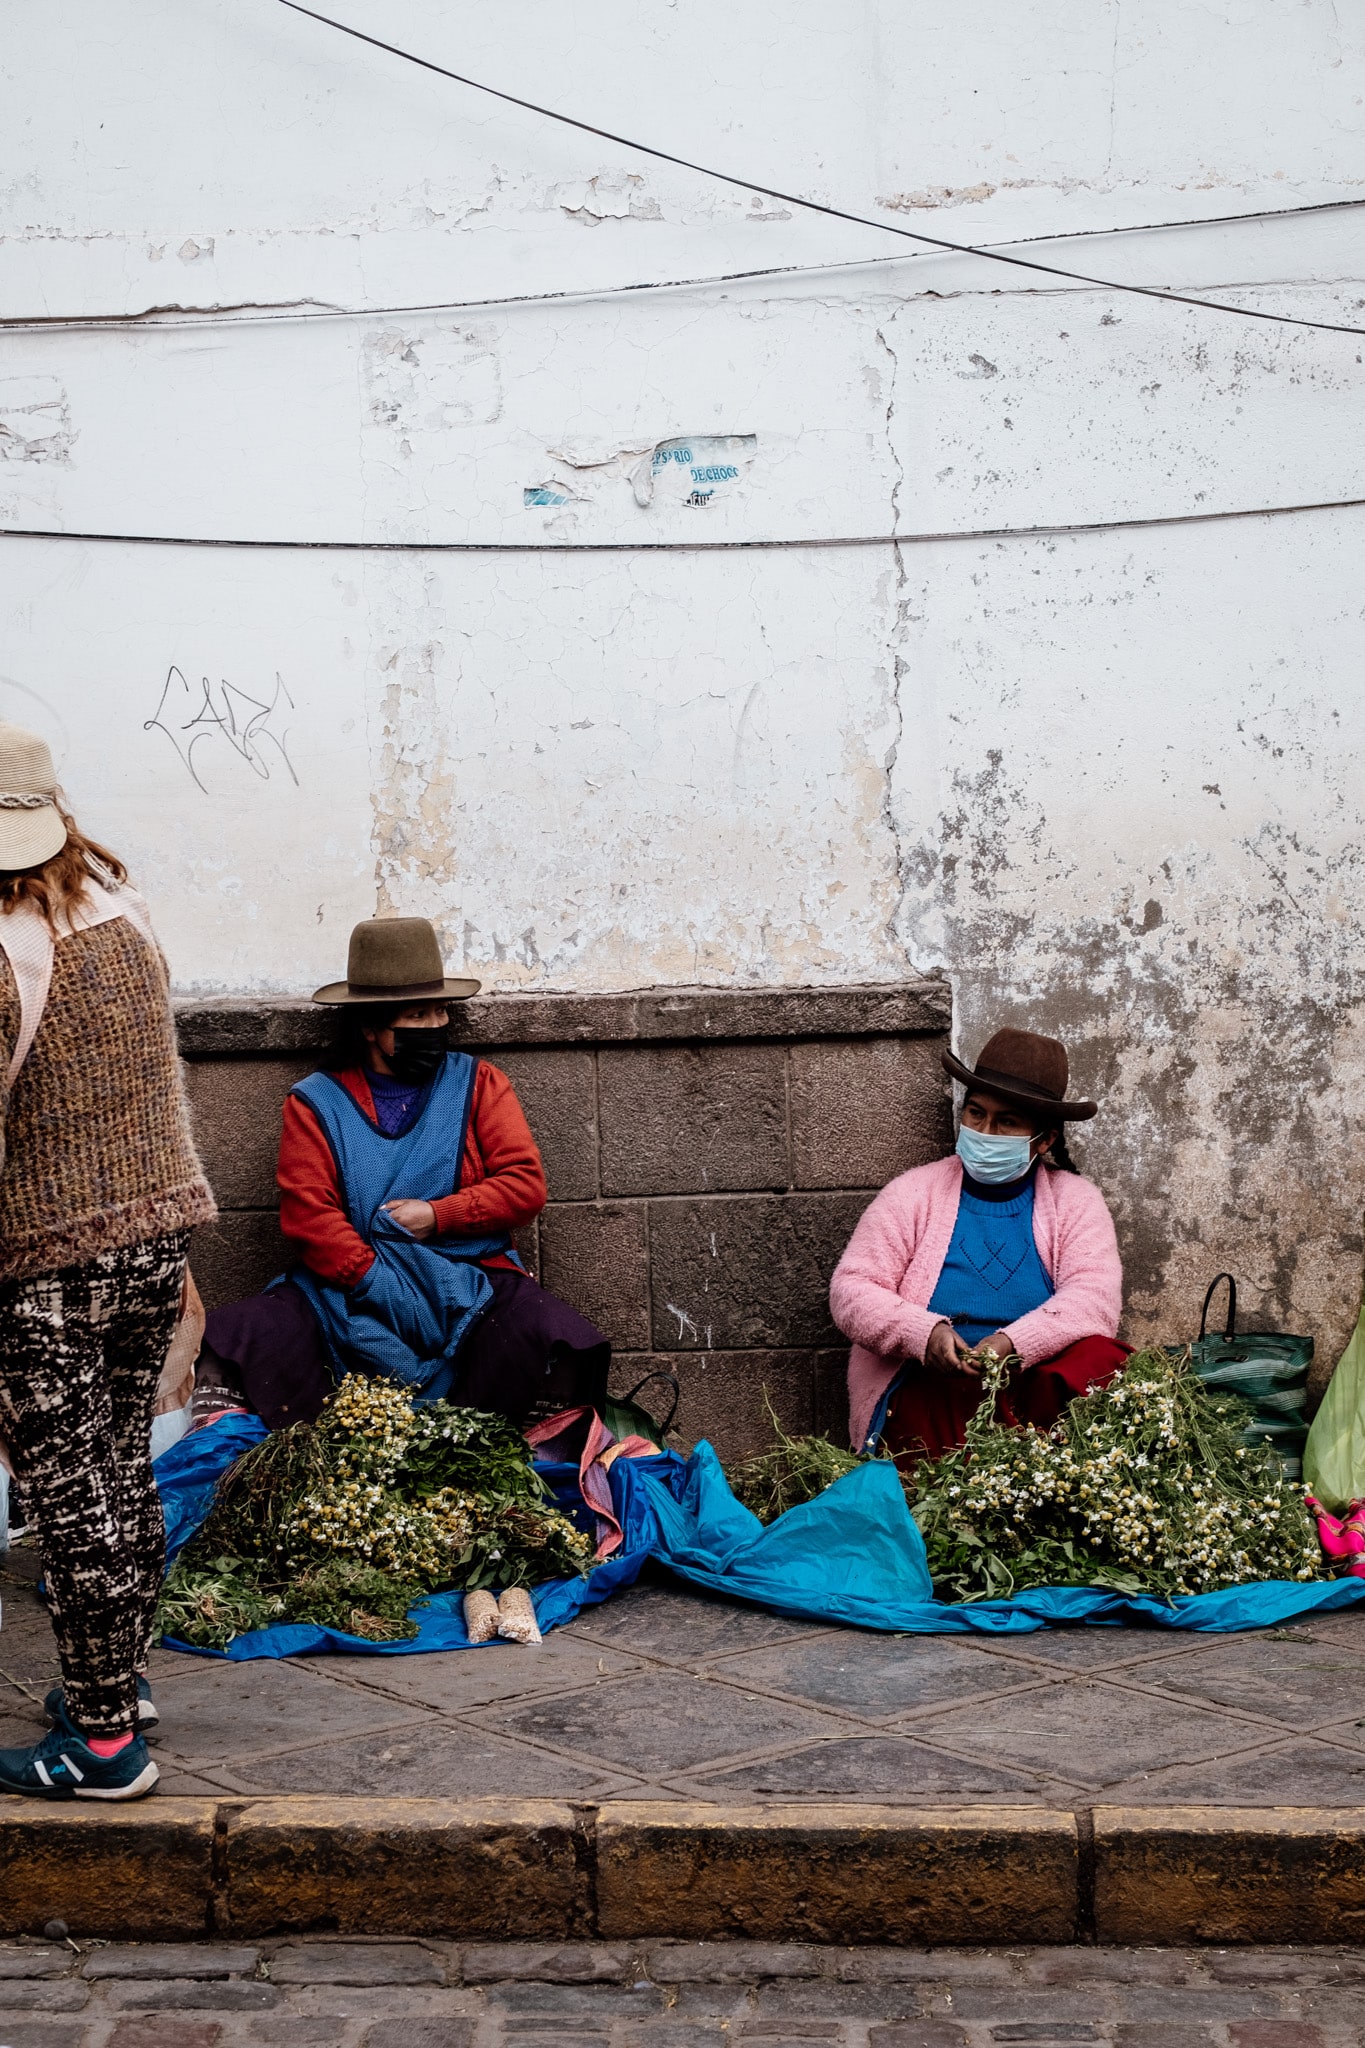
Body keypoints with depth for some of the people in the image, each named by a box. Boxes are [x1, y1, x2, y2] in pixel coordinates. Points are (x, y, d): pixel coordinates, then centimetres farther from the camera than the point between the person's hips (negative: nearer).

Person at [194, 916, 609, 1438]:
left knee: (566, 1349, -29)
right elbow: (307, 1214, -4)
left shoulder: (478, 1084, 14)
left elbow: (525, 1186, 5)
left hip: (470, 1285, 1)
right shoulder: (316, 1103, 9)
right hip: (347, 1292, 0)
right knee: (226, 1344, -24)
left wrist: (437, 1215, -9)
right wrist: (380, 1284, -16)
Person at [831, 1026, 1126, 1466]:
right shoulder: (914, 1193, 10)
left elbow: (1094, 1299, -6)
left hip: (1034, 1379, 2)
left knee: (1101, 1361, -30)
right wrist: (924, 1334, -19)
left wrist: (1012, 1343, -25)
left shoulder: (1075, 1200, 12)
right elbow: (851, 1290, 2)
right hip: (930, 1388, -1)